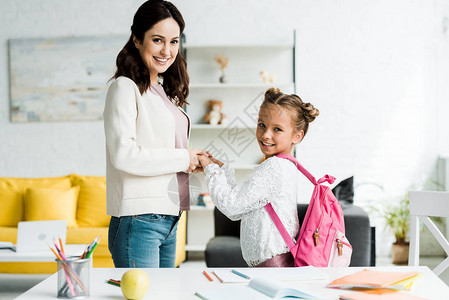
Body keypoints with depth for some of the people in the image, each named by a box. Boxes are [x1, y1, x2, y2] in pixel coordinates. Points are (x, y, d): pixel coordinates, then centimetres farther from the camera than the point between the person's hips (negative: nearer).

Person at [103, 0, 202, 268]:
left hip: (168, 219, 8)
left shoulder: (164, 91, 17)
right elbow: (124, 155, -20)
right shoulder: (125, 88, -9)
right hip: (138, 220, -8)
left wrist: (198, 161, 4)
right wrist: (183, 158, -11)